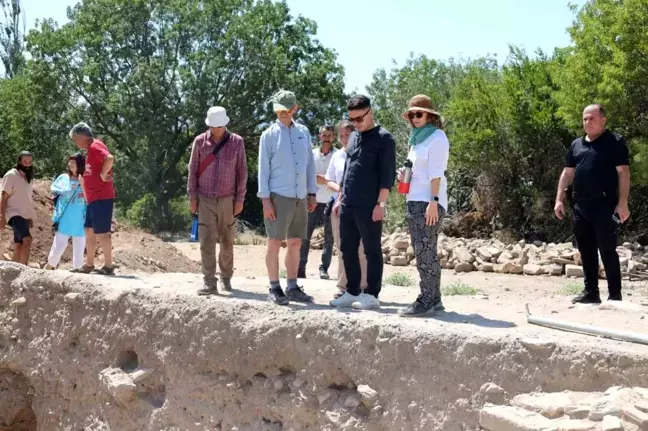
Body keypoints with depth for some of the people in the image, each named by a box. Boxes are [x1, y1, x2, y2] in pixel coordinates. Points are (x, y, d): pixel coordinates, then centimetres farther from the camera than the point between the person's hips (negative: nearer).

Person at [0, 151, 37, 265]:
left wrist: (30, 218, 19)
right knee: (27, 239, -25)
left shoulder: (27, 177, 15)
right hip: (14, 214, -8)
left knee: (18, 246, 8)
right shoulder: (11, 175, -7)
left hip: (24, 216, 8)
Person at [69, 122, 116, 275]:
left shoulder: (95, 146, -13)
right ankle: (89, 265, 20)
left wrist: (103, 175, -21)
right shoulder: (91, 149, 18)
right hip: (93, 199, 10)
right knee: (89, 231, 14)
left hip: (102, 198, -10)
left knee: (101, 232, -6)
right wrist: (87, 197, 20)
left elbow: (110, 158, -33)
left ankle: (108, 266, 0)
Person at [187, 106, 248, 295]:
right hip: (205, 200, 0)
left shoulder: (237, 142, -2)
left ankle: (226, 278, 27)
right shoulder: (200, 141, 0)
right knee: (206, 242, -7)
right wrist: (192, 197, 1)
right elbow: (193, 169, 4)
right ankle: (209, 284, -7)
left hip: (227, 200, 0)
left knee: (227, 241, 10)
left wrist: (240, 200, -1)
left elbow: (242, 171, 1)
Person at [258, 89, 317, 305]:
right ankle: (274, 288, 6)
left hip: (300, 197, 4)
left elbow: (310, 164, 13)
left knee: (295, 243, 8)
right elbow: (263, 168, -3)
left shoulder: (303, 132, 10)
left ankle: (292, 287, 16)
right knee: (275, 243, 0)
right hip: (279, 196, -4)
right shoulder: (269, 135, -1)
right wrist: (265, 199, -9)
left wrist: (312, 193, 10)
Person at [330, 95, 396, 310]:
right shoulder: (353, 137, 17)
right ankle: (352, 292, 18)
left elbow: (387, 174, -9)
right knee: (348, 250, 9)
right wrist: (340, 198, 18)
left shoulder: (383, 138, -4)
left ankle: (372, 295, 5)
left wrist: (381, 203, -15)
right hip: (348, 205, 7)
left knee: (372, 251, 0)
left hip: (369, 207, -7)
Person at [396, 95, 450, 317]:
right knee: (426, 251, 9)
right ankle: (434, 299, 14)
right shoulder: (418, 138, 19)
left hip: (428, 202, -9)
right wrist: (404, 175, 8)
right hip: (415, 201, 9)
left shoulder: (436, 137, -6)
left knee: (424, 252, -11)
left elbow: (436, 173, -14)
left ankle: (427, 301, -9)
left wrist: (433, 202, -20)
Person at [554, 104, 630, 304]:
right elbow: (567, 173, 17)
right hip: (580, 206, 6)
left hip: (605, 205, -6)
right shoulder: (576, 145, 15)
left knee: (607, 251, -5)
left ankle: (615, 295, 1)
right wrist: (559, 199, 9)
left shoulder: (615, 142, -2)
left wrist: (622, 203, -15)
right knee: (586, 252, 10)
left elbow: (623, 172, -7)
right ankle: (591, 292, 18)